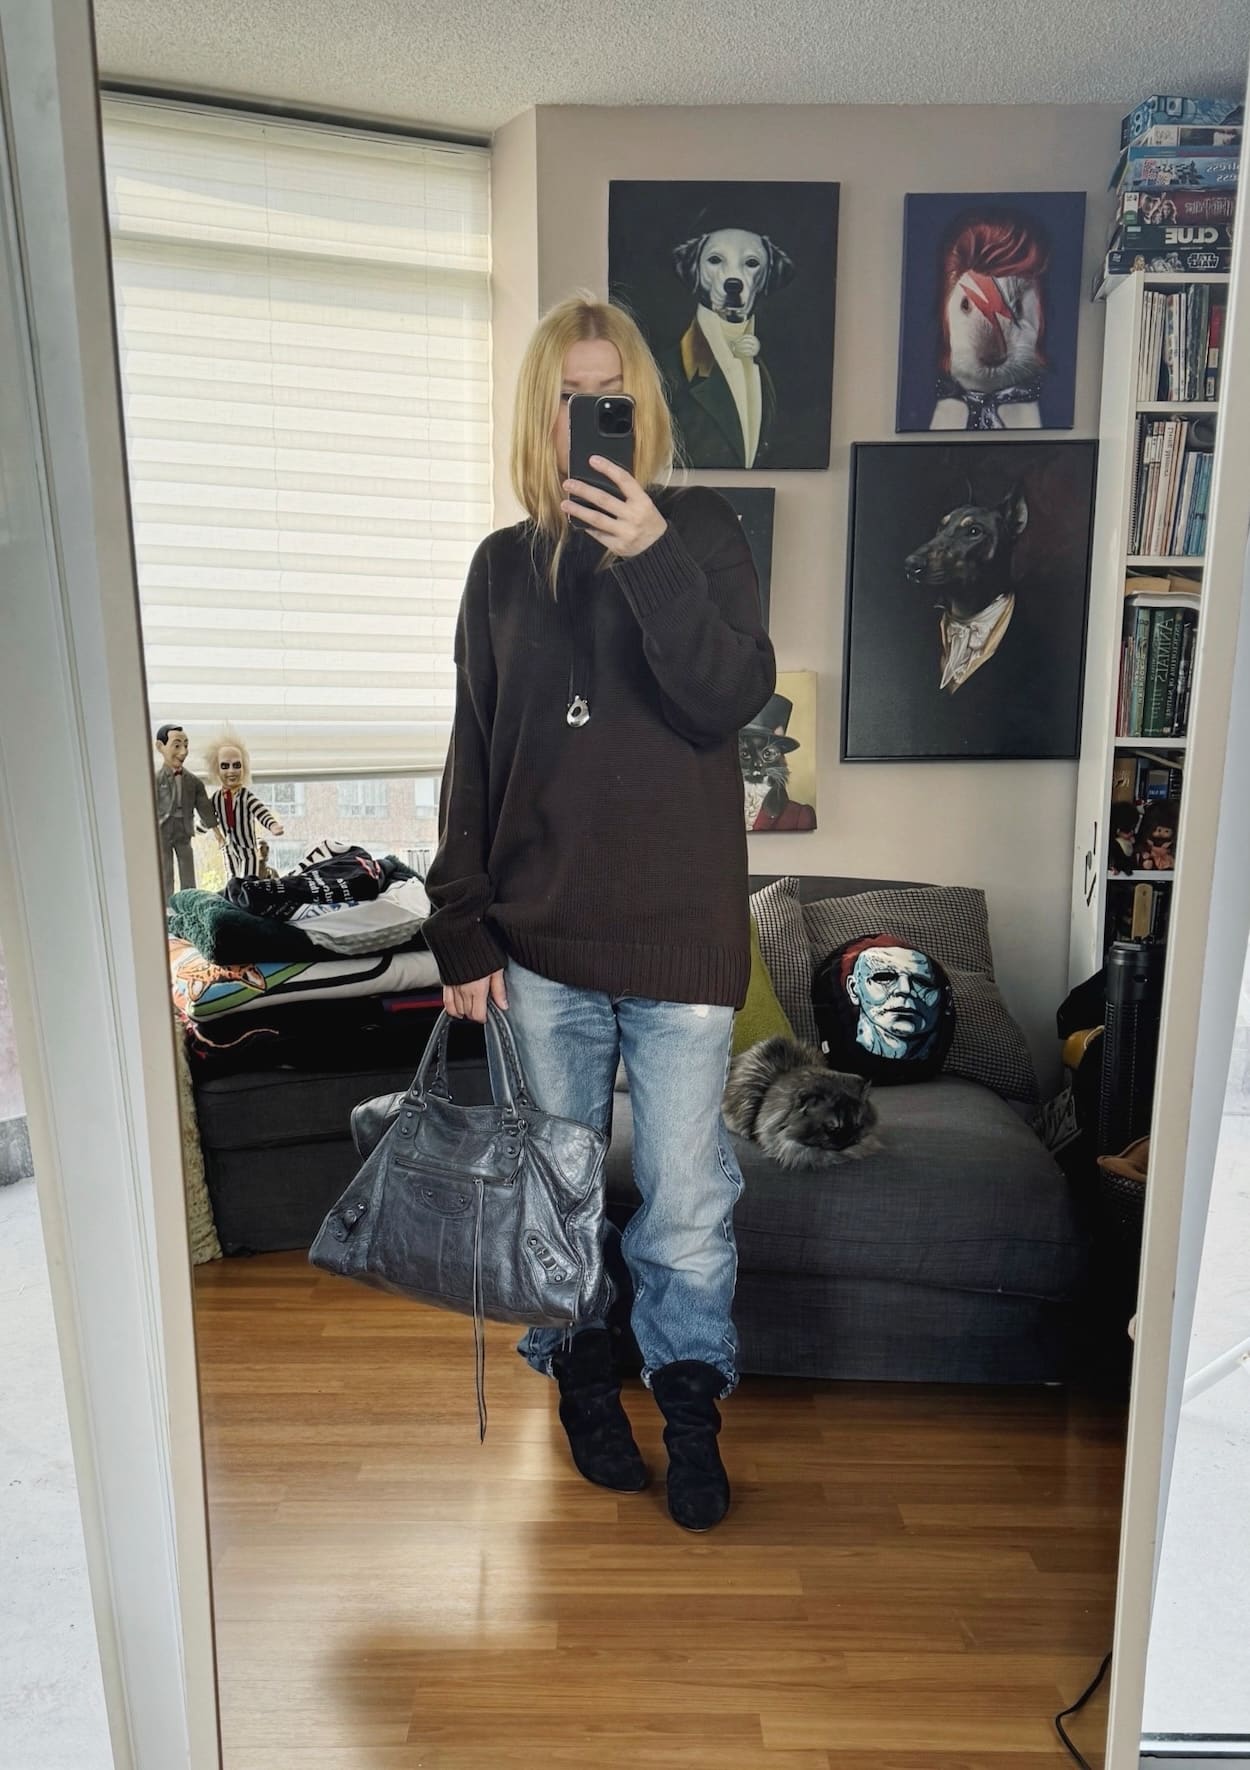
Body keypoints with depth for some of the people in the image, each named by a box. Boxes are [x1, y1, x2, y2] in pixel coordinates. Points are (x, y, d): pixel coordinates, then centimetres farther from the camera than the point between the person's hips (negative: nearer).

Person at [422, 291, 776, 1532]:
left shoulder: (699, 532, 0)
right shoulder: (505, 566, 7)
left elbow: (735, 696, -14)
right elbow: (471, 762, 6)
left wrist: (654, 561, -26)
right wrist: (461, 933, 2)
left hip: (678, 929, -2)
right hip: (540, 934, 3)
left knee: (686, 1194, 7)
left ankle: (692, 1411, 29)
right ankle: (582, 1381, 39)